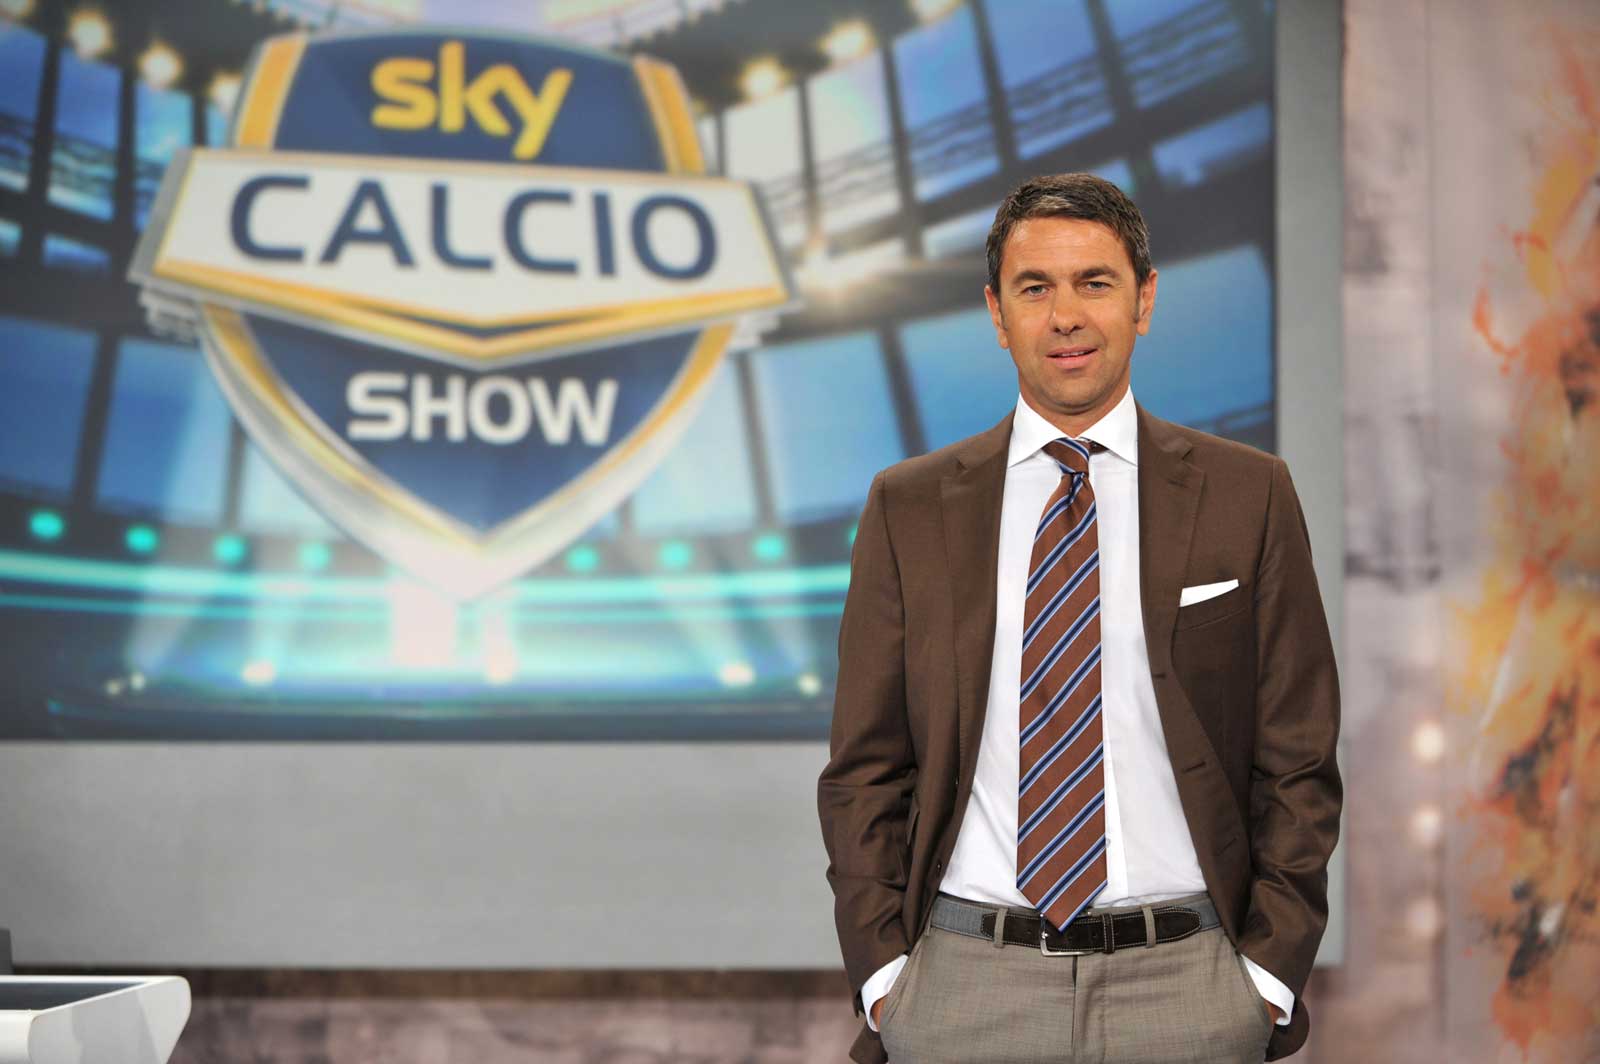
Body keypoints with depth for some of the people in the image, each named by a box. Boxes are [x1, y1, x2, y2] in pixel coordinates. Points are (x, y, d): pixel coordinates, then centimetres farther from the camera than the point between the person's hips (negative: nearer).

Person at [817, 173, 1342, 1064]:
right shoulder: (909, 508, 6)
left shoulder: (1248, 496, 4)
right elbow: (866, 767, 7)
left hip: (1187, 990, 0)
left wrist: (1268, 973, -4)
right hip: (964, 987, 1)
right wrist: (883, 974, -2)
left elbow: (1298, 762, 4)